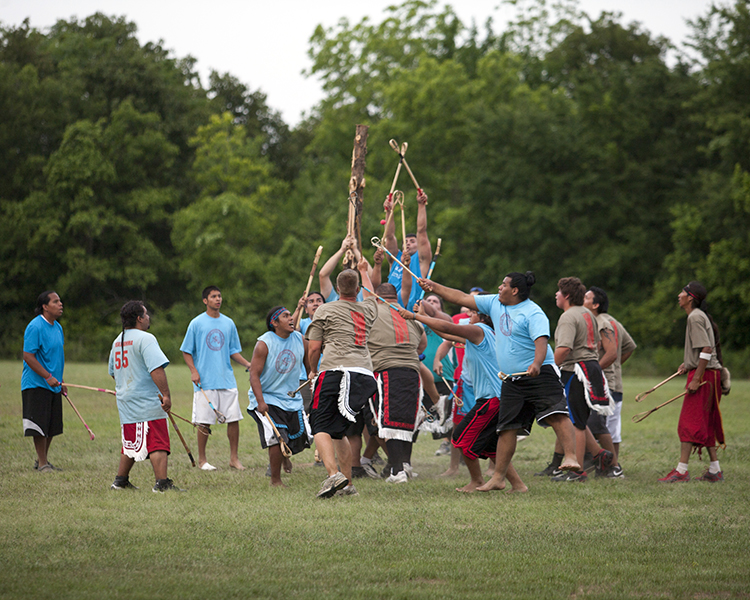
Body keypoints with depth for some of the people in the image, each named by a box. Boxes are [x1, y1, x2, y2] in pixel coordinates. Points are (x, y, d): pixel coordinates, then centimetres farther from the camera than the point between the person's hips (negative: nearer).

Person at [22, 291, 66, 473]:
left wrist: (60, 382, 22)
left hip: (53, 385, 8)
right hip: (36, 384, -8)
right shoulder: (35, 327, -15)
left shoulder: (57, 327, 12)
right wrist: (48, 377, -22)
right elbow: (28, 356, -19)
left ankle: (42, 460, 24)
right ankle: (42, 463, 1)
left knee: (52, 427, 11)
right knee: (40, 425, -7)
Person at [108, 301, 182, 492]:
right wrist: (166, 395, -23)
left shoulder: (118, 341, 15)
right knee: (158, 443, -9)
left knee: (131, 443, 19)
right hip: (148, 403, -9)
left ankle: (121, 480, 23)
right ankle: (162, 482, -15)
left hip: (126, 403, 9)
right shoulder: (145, 339, -13)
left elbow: (113, 372, 26)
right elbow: (156, 369, -22)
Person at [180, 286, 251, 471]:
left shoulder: (228, 323, 11)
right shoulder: (196, 323, 1)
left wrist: (246, 364, -1)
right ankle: (202, 459, 10)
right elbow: (186, 351, 3)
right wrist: (193, 371, -10)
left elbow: (233, 351, 15)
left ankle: (234, 458, 10)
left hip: (227, 380, 3)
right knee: (204, 421, -2)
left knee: (234, 418, 0)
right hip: (205, 381, -3)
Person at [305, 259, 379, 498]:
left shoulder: (325, 310, 7)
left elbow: (313, 347, 4)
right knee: (338, 430, 16)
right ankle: (348, 483, 9)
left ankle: (333, 473, -30)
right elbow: (371, 296, 46)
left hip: (335, 371, -5)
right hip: (365, 373, 5)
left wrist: (313, 370, 23)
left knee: (321, 427, -8)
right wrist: (363, 271, 62)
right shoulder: (368, 310, 21)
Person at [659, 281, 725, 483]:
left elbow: (707, 349, -21)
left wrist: (696, 379, -23)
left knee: (689, 422, -10)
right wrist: (688, 364, 15)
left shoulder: (695, 317, -13)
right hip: (710, 374, 10)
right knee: (706, 424, 12)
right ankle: (715, 470, 14)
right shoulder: (700, 316, 18)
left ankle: (681, 470, -11)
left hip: (703, 375, -10)